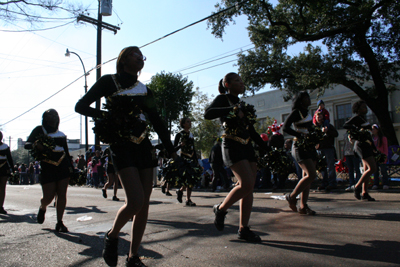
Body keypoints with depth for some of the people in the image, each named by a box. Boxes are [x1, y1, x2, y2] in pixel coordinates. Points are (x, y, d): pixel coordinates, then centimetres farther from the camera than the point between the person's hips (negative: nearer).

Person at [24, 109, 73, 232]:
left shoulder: (61, 134, 14)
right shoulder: (39, 130, 5)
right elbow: (27, 144, -2)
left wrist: (71, 167, 7)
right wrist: (35, 145, -25)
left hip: (63, 166, 3)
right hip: (47, 167, -2)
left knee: (62, 194, -4)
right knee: (48, 197, -4)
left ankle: (59, 223, 2)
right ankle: (42, 208, 32)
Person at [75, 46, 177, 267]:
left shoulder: (144, 90, 16)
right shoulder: (108, 81, 4)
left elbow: (157, 122, 14)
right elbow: (81, 106, 4)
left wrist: (171, 151, 9)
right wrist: (106, 116, -11)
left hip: (144, 147, 5)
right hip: (122, 146, -5)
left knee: (144, 204, 2)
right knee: (135, 202, -18)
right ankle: (112, 236, 13)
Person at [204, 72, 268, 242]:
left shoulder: (243, 104, 21)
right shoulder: (223, 99, 1)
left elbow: (251, 131, 22)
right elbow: (208, 114, -19)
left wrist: (266, 148, 15)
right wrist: (232, 110, -25)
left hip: (247, 147, 7)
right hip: (232, 146, -7)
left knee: (249, 188, 0)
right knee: (246, 184, -20)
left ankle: (243, 229, 6)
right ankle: (221, 209, 3)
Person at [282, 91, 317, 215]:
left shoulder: (307, 113, 19)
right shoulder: (296, 112, -6)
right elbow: (285, 127, -16)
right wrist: (301, 135, -22)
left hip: (309, 147, 8)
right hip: (300, 146, -8)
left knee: (307, 177, 5)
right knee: (311, 175, -17)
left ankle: (303, 206, 8)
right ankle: (292, 197, -2)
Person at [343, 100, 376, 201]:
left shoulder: (363, 118, 20)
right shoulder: (356, 117, -7)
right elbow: (345, 125, -22)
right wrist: (358, 129, -32)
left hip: (367, 144, 10)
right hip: (362, 144, -10)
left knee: (367, 170, 7)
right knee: (372, 168, -14)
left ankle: (364, 193, 9)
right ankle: (357, 187, -4)